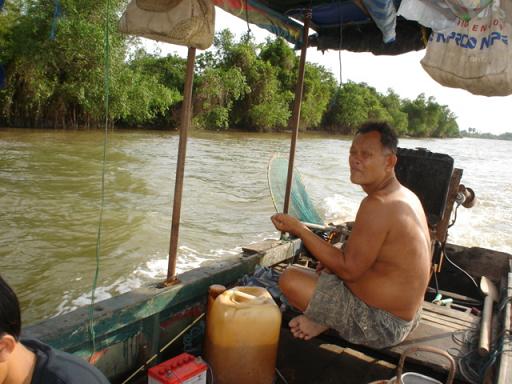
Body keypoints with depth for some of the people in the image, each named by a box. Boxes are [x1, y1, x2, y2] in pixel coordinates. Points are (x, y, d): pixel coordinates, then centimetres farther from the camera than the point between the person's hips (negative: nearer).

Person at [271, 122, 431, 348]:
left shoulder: (376, 205, -27)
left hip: (382, 324, -10)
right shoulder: (407, 196, 6)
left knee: (290, 279, -15)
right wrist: (340, 256, 3)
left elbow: (349, 269, -23)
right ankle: (327, 319, 9)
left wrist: (299, 229, -20)